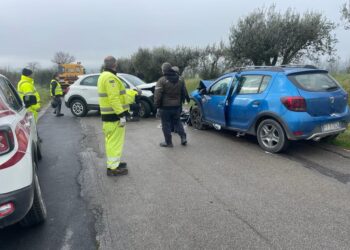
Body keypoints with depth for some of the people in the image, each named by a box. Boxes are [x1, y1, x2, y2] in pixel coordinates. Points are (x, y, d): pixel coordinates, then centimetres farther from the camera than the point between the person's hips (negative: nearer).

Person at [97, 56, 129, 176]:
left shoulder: (103, 76, 16)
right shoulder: (110, 77, -18)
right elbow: (114, 98, -25)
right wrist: (121, 115, -25)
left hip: (107, 115, 10)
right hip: (114, 115, -10)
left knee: (111, 141, 18)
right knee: (115, 141, -5)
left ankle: (113, 163, 29)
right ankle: (113, 168, 1)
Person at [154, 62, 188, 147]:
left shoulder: (162, 80, -12)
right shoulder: (180, 80, 9)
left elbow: (157, 95, -17)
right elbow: (184, 92, 16)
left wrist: (157, 104, -5)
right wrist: (180, 103, 23)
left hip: (165, 107, -5)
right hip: (177, 106, 6)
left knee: (166, 124, 4)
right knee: (177, 122, 19)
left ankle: (168, 142, 10)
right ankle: (183, 138, 12)